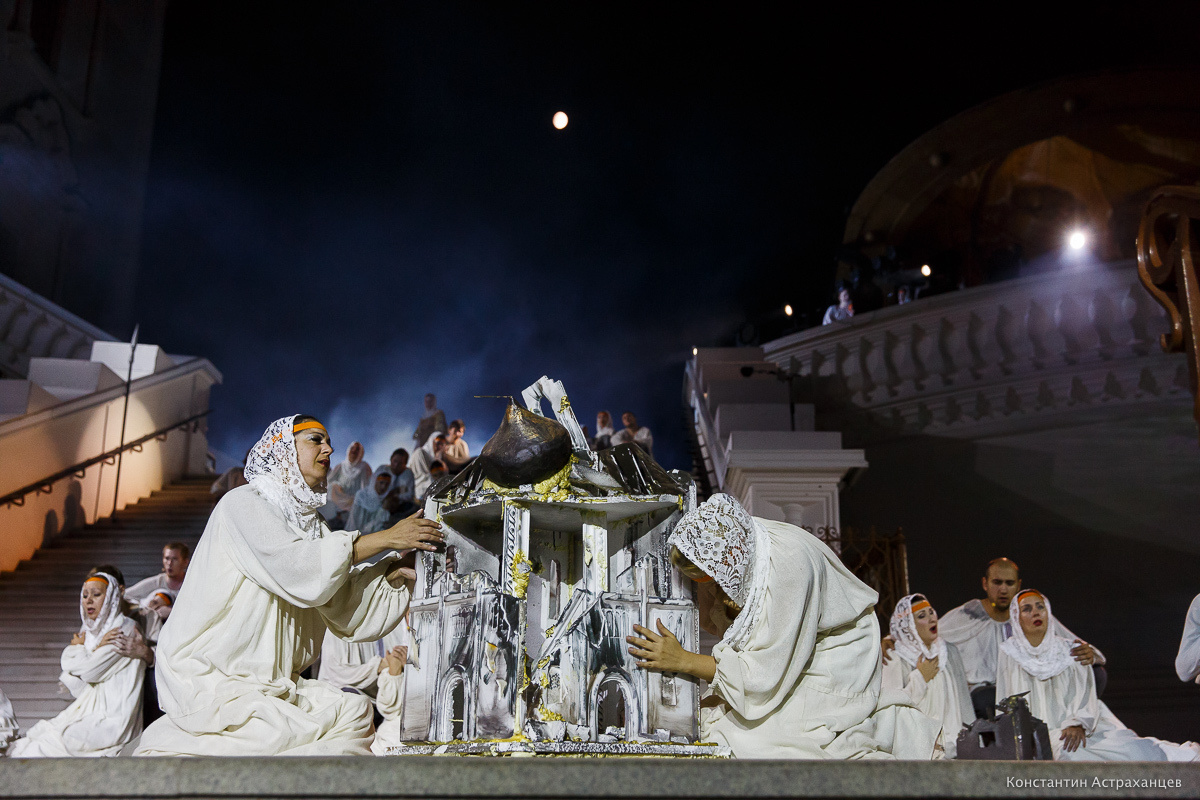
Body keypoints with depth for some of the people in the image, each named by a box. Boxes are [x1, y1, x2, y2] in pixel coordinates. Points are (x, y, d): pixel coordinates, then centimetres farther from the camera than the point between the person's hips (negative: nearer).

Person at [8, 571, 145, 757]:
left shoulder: (125, 629, -7)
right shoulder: (90, 633, 16)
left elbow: (90, 671, -14)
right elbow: (79, 689, 8)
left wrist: (78, 649, 4)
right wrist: (97, 648, -4)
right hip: (91, 712, 7)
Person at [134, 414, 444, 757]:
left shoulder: (313, 525, 15)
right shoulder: (244, 504, -5)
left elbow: (348, 613, 6)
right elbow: (295, 569, -23)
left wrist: (398, 570, -10)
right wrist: (386, 538, -19)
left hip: (273, 683, 7)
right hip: (209, 682, -7)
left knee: (356, 710, -11)